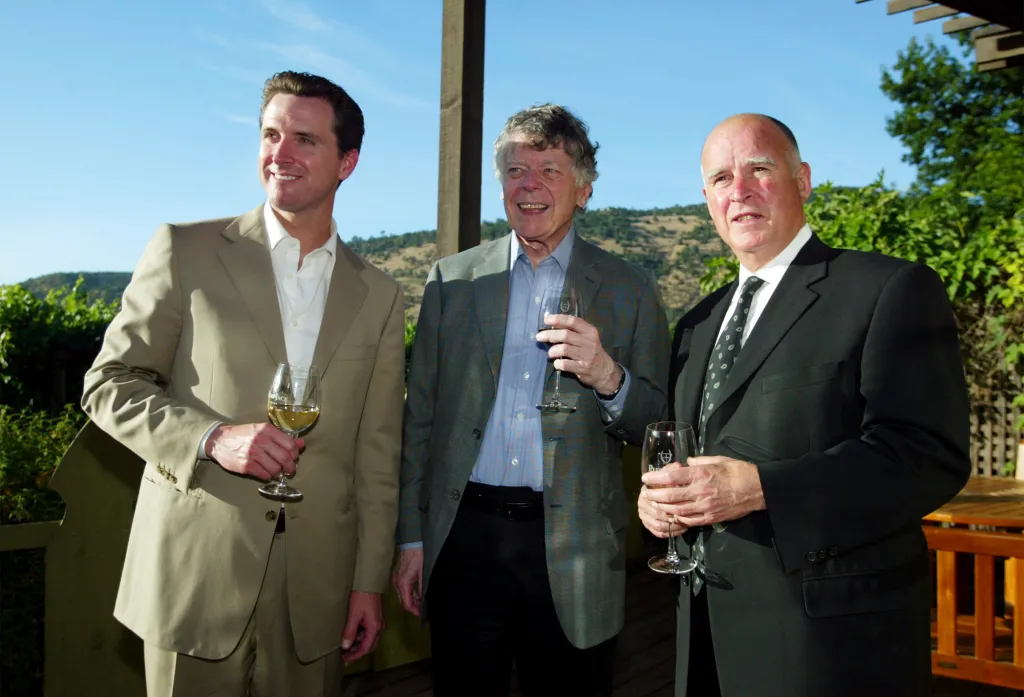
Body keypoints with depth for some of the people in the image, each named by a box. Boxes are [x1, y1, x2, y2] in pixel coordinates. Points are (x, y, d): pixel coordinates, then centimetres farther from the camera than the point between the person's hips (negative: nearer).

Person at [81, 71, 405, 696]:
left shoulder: (380, 297, 7)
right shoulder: (185, 252, 1)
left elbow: (377, 456, 7)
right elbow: (109, 385, 1)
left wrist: (370, 582, 5)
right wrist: (212, 438, -15)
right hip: (196, 573, -1)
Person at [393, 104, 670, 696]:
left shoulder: (630, 291, 3)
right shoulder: (452, 280, 7)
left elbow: (658, 429, 2)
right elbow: (421, 418, 8)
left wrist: (609, 377, -19)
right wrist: (413, 538, 5)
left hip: (574, 557, -1)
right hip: (465, 536, 1)